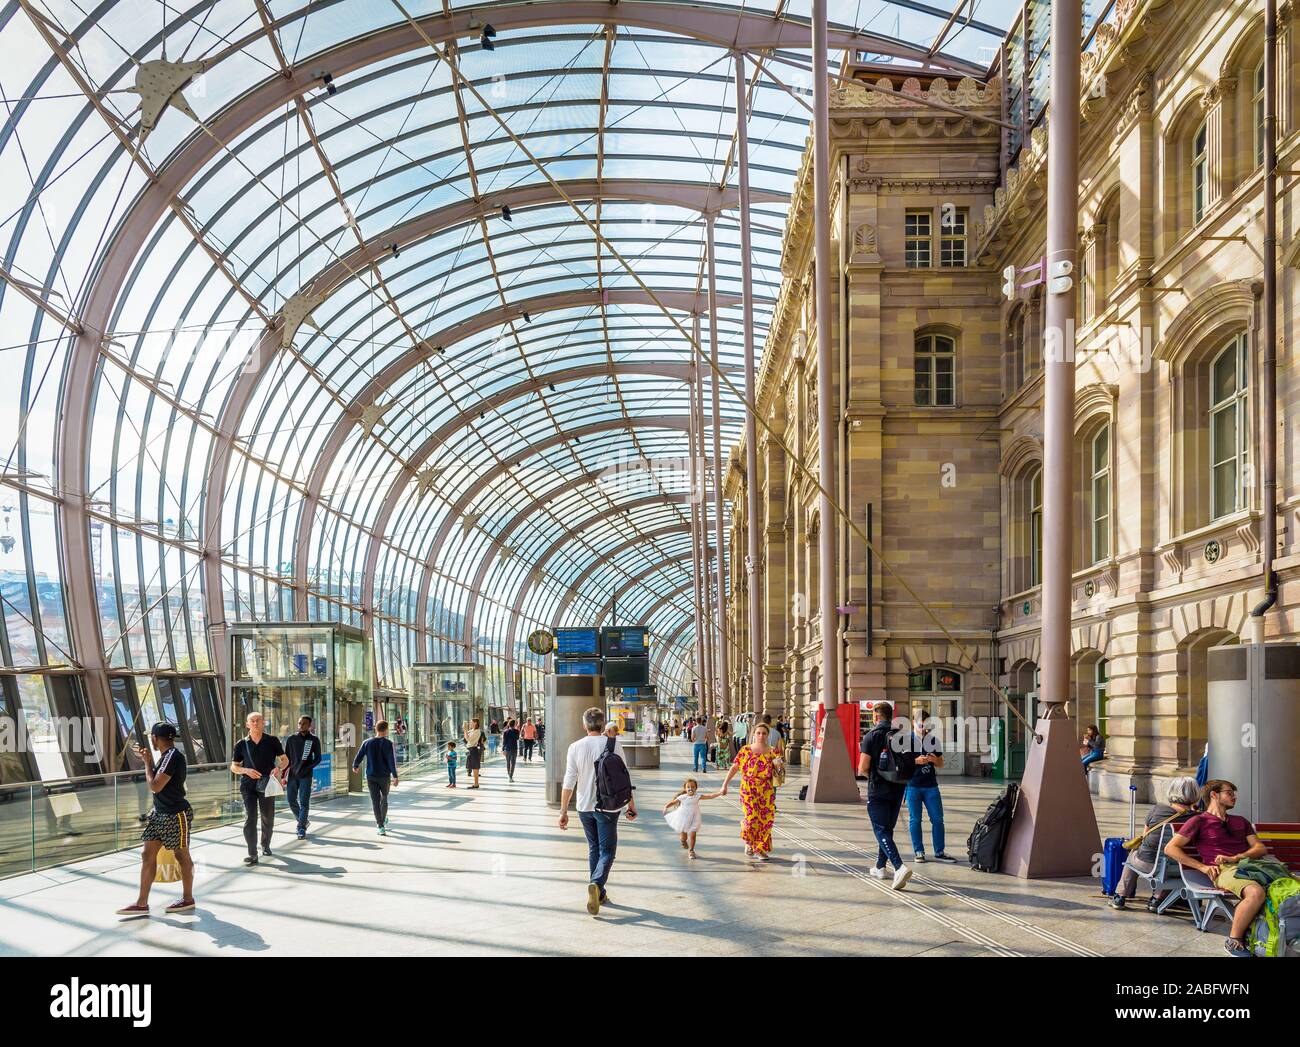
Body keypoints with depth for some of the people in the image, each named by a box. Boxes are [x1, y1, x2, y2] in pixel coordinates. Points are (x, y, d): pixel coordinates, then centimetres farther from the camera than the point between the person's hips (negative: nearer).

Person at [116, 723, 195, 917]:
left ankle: (188, 899, 19)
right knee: (148, 855, 5)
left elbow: (155, 786, -23)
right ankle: (142, 903, 7)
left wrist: (147, 763, -11)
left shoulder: (173, 756, -20)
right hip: (160, 813, 10)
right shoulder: (166, 755, 10)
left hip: (176, 815, -10)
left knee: (182, 856, 5)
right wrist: (146, 758, 22)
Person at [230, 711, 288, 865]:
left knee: (268, 818, 11)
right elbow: (233, 767, 10)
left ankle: (265, 845, 35)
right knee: (249, 819, -9)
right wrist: (246, 770, -11)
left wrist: (279, 768, -14)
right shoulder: (241, 745, 4)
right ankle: (252, 854, -7)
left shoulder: (272, 741, 2)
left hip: (267, 784, 1)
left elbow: (285, 760, 9)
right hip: (248, 785, 0)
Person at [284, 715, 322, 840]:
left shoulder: (314, 740, 0)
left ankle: (301, 829, -2)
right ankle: (303, 821, 26)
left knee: (304, 802, -6)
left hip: (306, 776, -3)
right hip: (292, 775, 3)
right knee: (292, 801, 5)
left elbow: (318, 758, 2)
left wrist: (307, 768, -13)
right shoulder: (292, 739, 6)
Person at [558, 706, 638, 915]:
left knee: (594, 848, 18)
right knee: (607, 850, 2)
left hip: (584, 807, 3)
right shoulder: (613, 744, -7)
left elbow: (569, 782, -5)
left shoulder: (575, 747, -3)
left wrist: (563, 811, 1)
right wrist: (631, 804, 6)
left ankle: (598, 894, 21)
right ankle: (596, 884, -24)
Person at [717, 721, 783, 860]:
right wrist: (724, 785, 1)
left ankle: (760, 849, 17)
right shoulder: (745, 750, 2)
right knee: (751, 818, -12)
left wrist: (779, 766, -16)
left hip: (766, 792, 2)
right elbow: (734, 768, 4)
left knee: (766, 820, 1)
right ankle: (749, 843, 17)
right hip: (748, 790, -2)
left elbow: (778, 773, 7)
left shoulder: (773, 752, 4)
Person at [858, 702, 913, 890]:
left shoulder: (871, 736, -9)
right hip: (897, 789, 5)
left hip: (878, 790, -5)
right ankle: (880, 867, 28)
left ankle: (900, 867, -24)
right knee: (888, 828, 19)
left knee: (881, 831, -6)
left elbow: (863, 768, -13)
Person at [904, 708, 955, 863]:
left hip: (931, 785, 3)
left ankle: (939, 852, 9)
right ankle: (918, 852, 11)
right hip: (913, 785, -3)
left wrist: (934, 760, -8)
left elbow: (941, 764, 14)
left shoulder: (934, 740, 10)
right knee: (915, 820, 2)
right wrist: (916, 761, -18)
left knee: (937, 819, 1)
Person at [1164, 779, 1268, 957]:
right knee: (1256, 893, -39)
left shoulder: (1240, 821, 32)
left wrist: (1236, 857, -1)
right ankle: (1233, 942, -20)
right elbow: (1170, 848, 6)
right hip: (1224, 870, -5)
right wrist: (1203, 867, -2)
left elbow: (1261, 848, 20)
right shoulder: (1199, 821, 14)